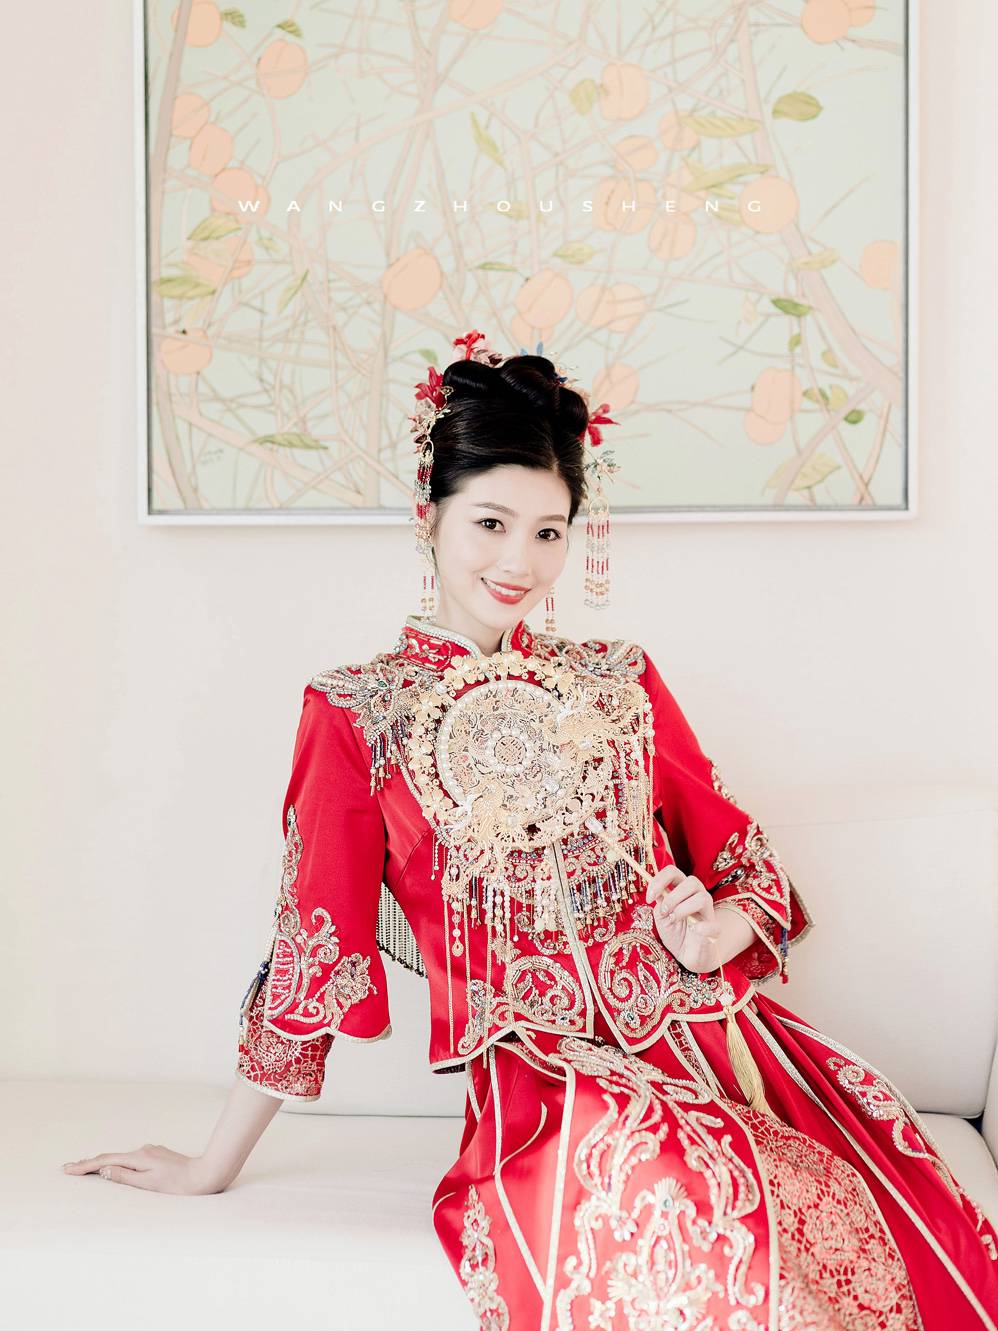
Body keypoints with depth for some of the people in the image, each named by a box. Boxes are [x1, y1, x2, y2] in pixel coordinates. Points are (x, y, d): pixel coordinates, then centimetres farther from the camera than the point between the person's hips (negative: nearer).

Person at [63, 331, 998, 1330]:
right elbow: (312, 946, 5)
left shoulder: (621, 681, 14)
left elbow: (743, 857, 18)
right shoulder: (357, 711, 4)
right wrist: (214, 1167, 6)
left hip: (711, 1035, 4)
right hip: (541, 1084, -3)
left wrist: (714, 935, -6)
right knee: (692, 1222, -35)